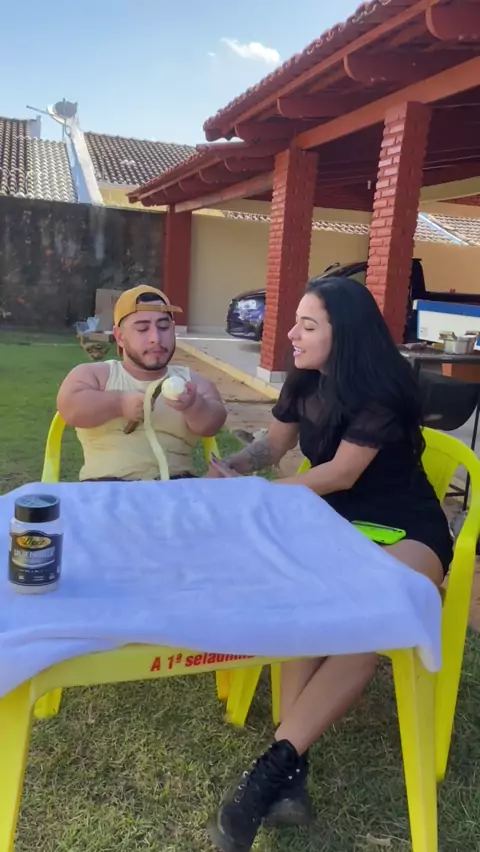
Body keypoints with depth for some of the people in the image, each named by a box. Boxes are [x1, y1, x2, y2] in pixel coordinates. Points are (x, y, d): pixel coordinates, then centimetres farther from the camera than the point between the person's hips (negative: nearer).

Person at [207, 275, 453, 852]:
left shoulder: (382, 390, -18)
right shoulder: (305, 383, 4)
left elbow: (341, 473, -19)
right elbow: (274, 444, 16)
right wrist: (231, 468, -6)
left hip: (405, 531, -5)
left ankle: (275, 764, -38)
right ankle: (290, 767, -33)